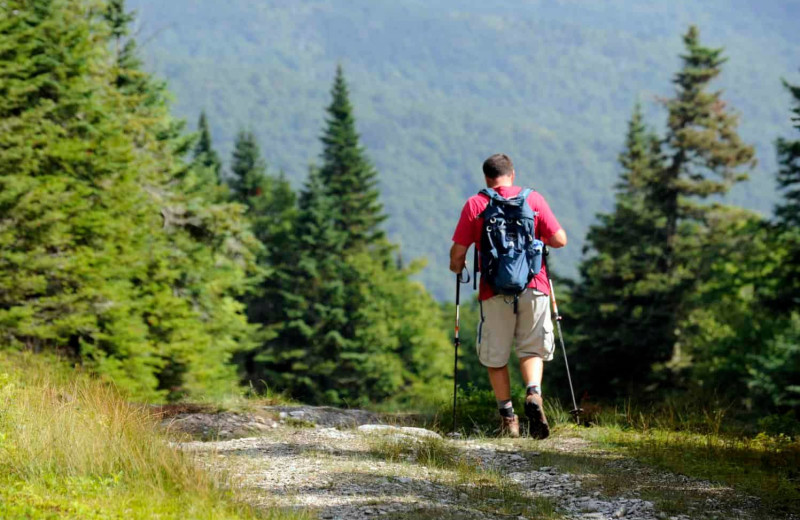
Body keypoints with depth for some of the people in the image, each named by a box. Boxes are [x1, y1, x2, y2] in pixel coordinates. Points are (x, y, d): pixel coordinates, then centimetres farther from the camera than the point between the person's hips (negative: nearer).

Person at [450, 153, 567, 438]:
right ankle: (533, 394, -14)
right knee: (532, 349, 12)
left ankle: (507, 417, 10)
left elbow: (457, 253, 1)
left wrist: (457, 267, 23)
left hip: (494, 290, -1)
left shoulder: (474, 205, 2)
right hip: (533, 287, 1)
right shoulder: (533, 199, 3)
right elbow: (560, 240, 2)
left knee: (495, 356, 12)